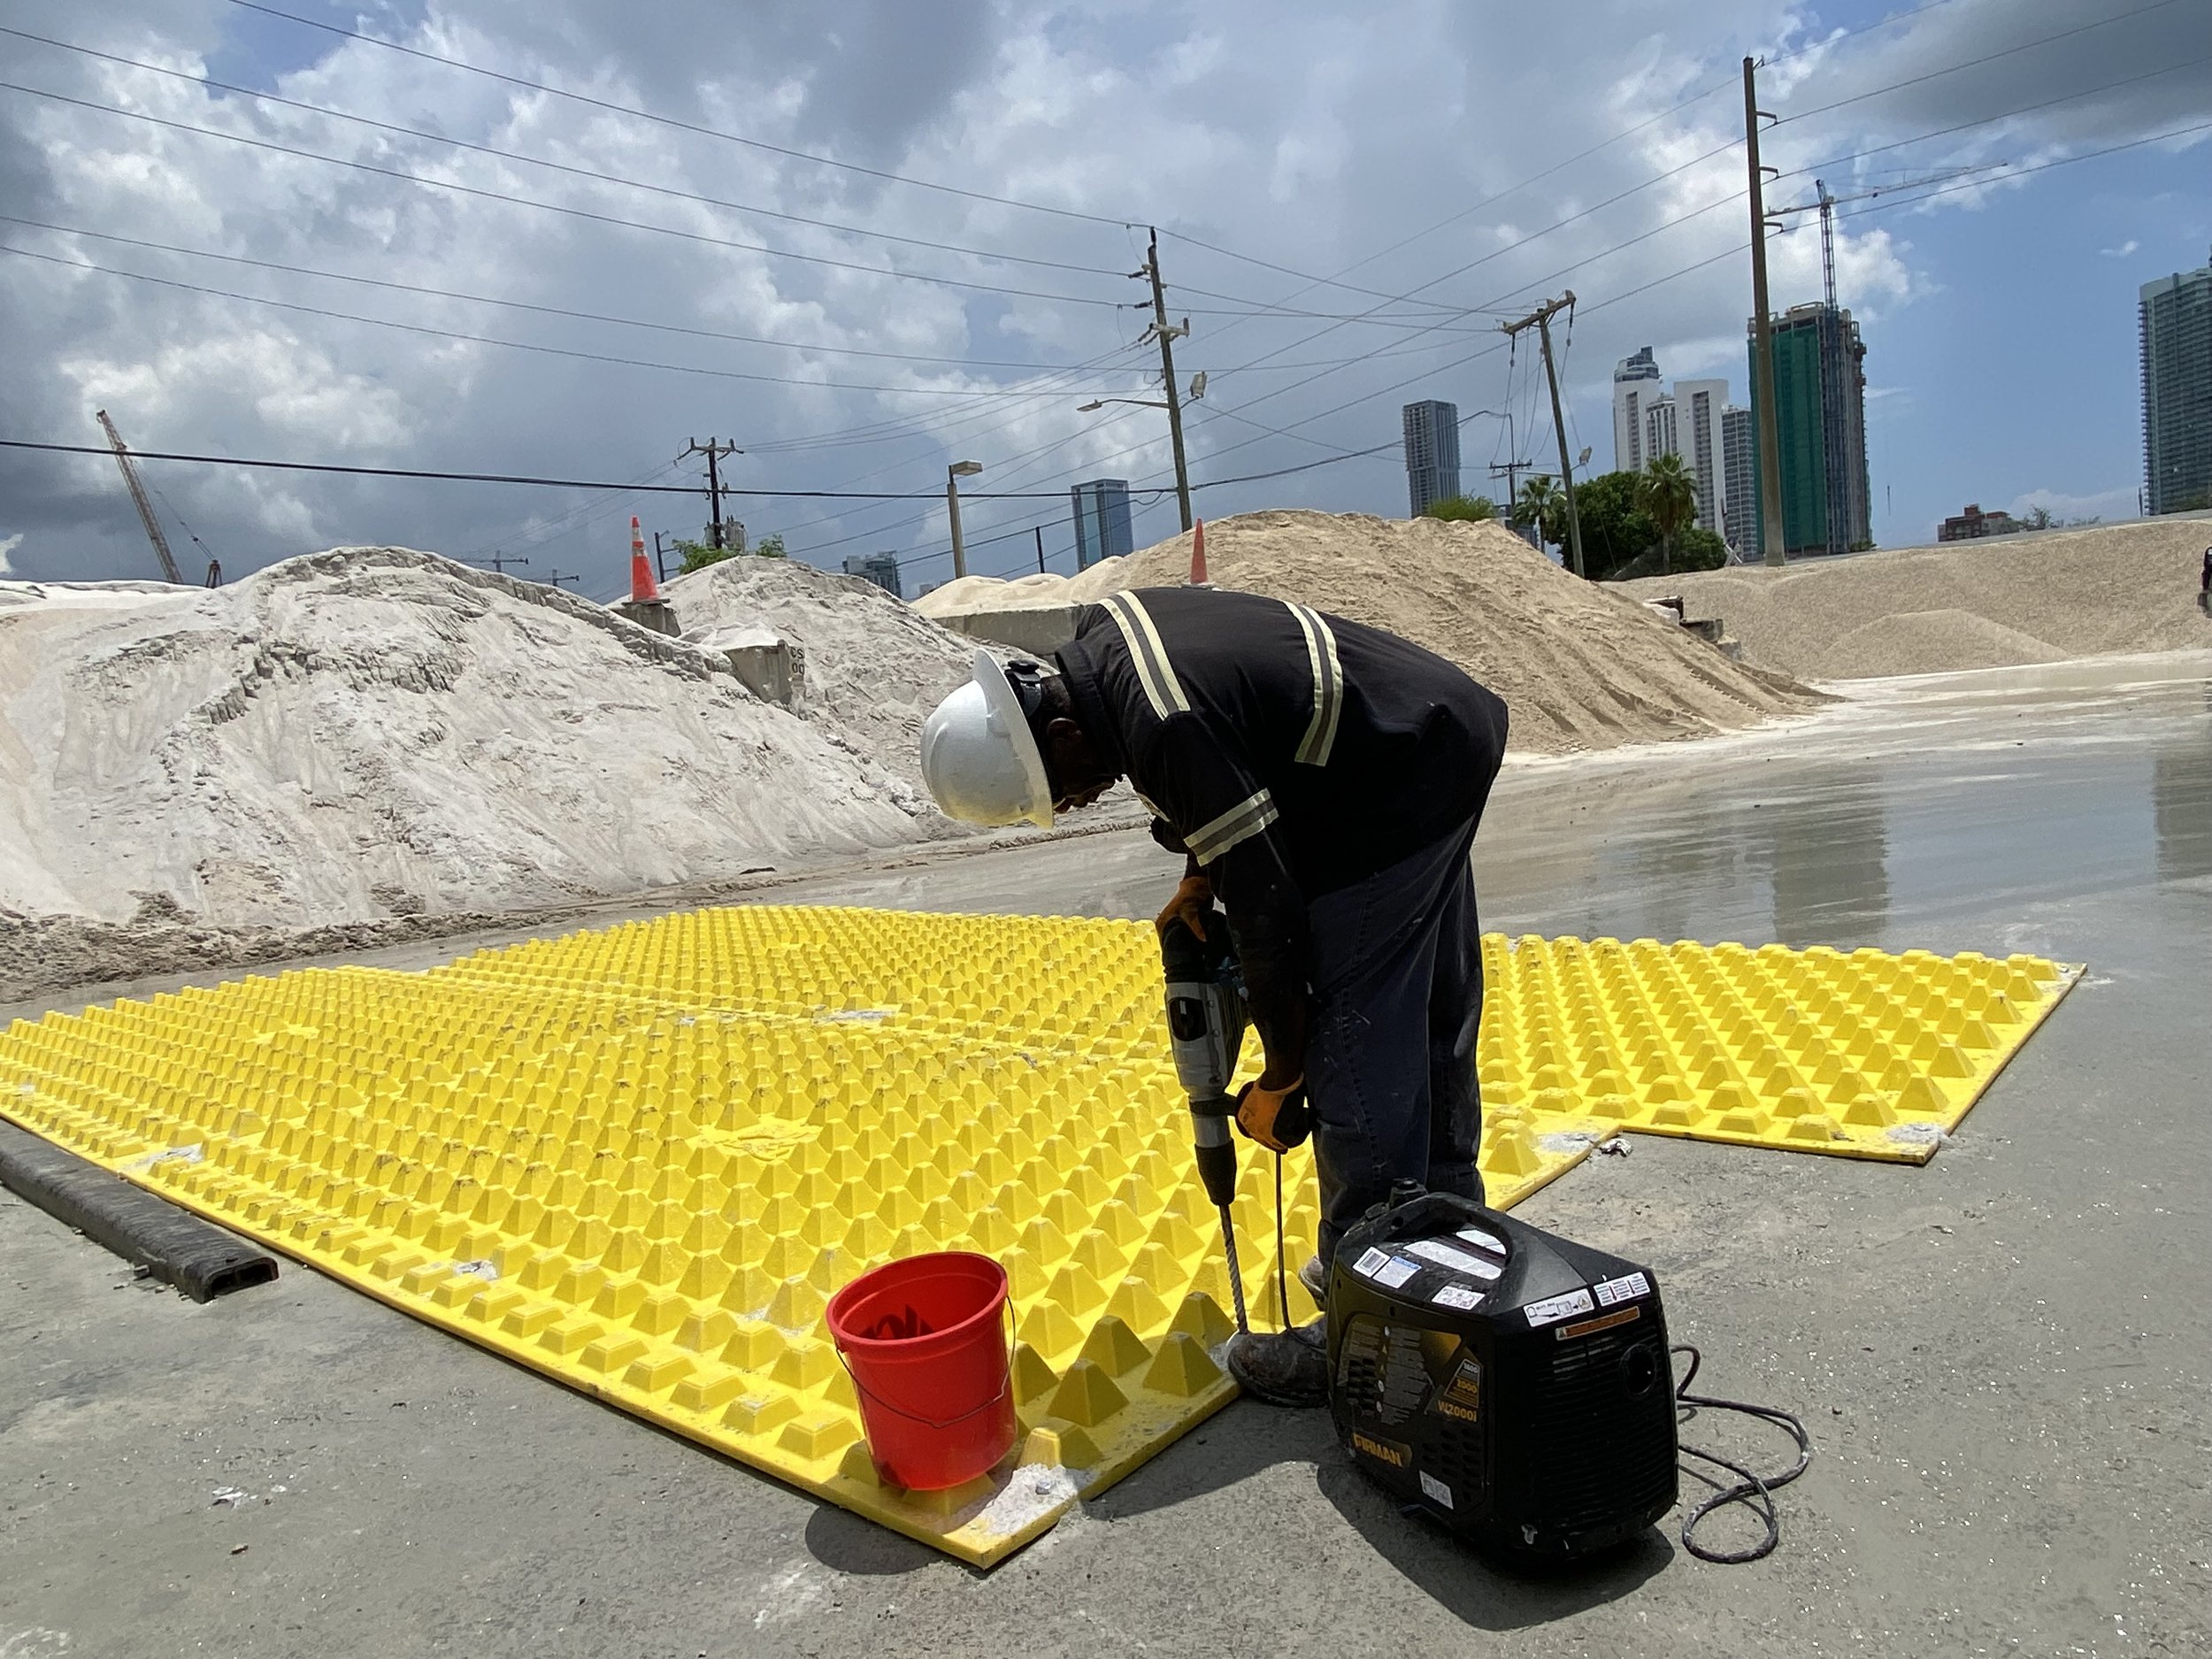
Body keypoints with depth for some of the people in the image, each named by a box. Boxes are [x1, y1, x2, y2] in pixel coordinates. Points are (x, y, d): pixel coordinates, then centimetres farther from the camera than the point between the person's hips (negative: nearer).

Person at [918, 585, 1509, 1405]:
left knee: (1358, 1065, -9)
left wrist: (1281, 1078, -14)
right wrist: (1198, 873, 6)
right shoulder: (1095, 637, -3)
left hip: (1400, 789, -10)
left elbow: (1267, 911, -26)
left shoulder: (1165, 731, -32)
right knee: (1431, 1024, 20)